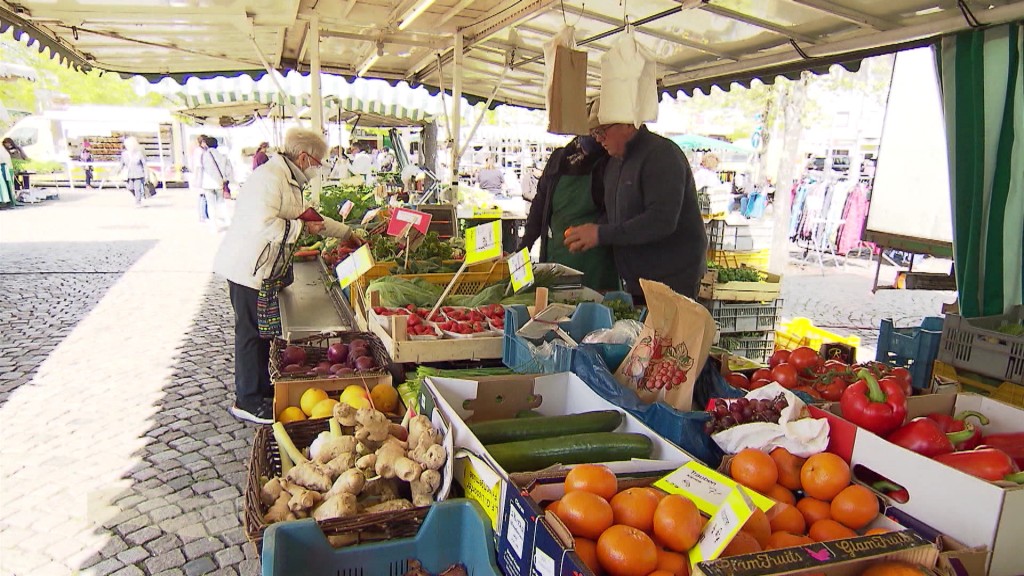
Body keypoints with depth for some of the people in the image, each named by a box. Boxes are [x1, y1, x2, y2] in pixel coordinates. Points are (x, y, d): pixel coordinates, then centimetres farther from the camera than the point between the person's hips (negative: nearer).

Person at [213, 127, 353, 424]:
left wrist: (346, 233, 26)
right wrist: (302, 227, -19)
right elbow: (263, 223, -30)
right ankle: (247, 401, 9)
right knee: (251, 332, -2)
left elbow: (310, 216, 26)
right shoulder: (269, 177, -19)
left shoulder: (289, 181, 15)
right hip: (247, 268, -10)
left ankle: (264, 388, 30)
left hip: (264, 268, 10)